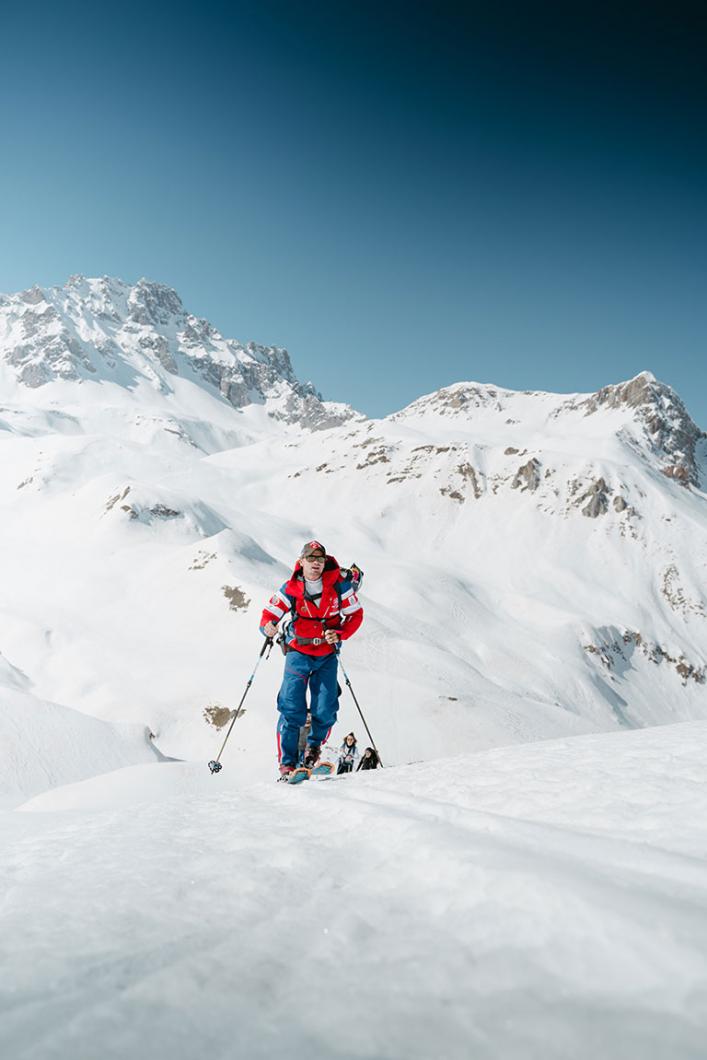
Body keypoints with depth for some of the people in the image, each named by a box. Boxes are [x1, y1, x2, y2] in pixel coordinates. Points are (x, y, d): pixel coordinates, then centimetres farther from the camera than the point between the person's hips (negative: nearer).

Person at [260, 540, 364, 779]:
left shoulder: (339, 585, -9)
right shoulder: (289, 589, -10)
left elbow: (356, 614, -1)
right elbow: (269, 615, -7)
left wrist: (340, 634, -18)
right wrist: (267, 627, -31)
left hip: (327, 655, 1)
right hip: (298, 653, -1)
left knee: (325, 710, -2)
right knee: (292, 709, -8)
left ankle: (314, 745, 29)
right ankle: (287, 763, 3)